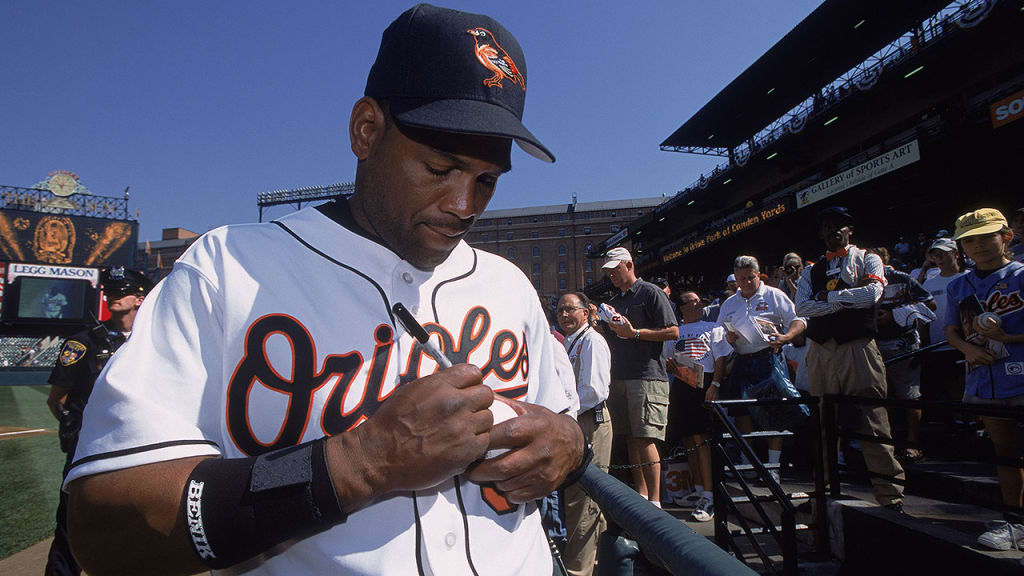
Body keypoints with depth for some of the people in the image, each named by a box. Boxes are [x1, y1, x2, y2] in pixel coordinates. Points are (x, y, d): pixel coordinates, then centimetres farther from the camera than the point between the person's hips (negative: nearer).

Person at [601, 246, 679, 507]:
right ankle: (641, 494, 17)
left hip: (647, 376, -7)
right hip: (619, 377, 7)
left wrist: (634, 333, -14)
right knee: (630, 437, 8)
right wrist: (607, 326, 4)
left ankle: (655, 501, -5)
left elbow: (673, 332, -8)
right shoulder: (614, 301, 21)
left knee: (645, 438, -10)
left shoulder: (651, 293, -1)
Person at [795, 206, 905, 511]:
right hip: (820, 351, 4)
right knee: (825, 426, 8)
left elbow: (872, 294, -11)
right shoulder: (811, 271, 17)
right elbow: (802, 307, 0)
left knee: (872, 424, -6)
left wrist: (828, 296, -2)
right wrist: (848, 297, -5)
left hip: (858, 348, -3)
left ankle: (891, 499, 4)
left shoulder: (868, 260, 10)